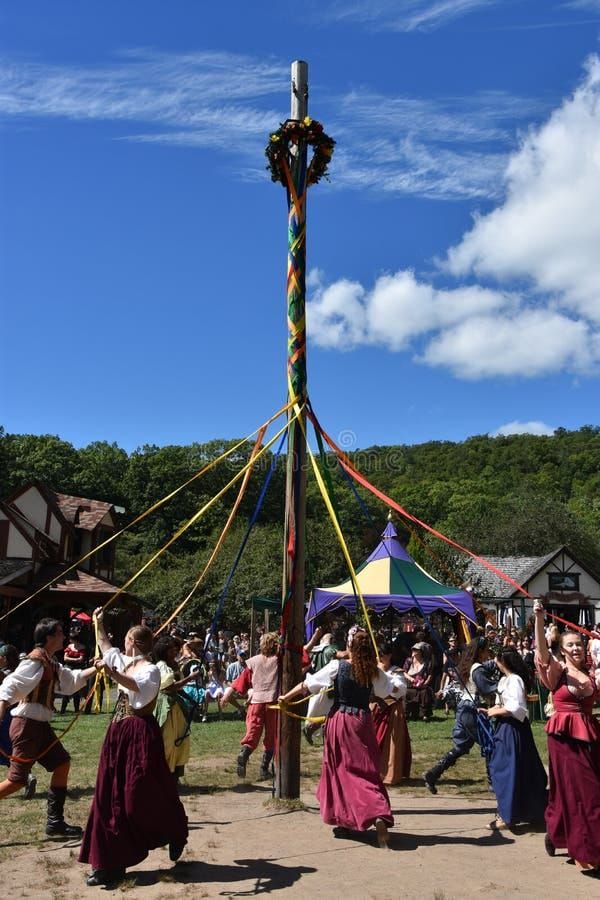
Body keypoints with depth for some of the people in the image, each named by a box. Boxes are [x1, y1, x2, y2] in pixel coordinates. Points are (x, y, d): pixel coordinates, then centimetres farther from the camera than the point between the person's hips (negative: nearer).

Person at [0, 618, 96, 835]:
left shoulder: (51, 662, 10)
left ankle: (55, 823, 20)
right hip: (27, 725, -10)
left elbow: (71, 680, 24)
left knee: (62, 764, 12)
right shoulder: (36, 661, -18)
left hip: (40, 725, 10)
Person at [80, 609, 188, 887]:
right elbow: (106, 647, 31)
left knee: (142, 796, -1)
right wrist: (99, 624, 33)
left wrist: (111, 673, -48)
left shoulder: (150, 670, -14)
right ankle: (110, 863, 13)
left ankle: (176, 835, 27)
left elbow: (138, 687, -37)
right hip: (118, 733, 8)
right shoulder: (123, 662, 12)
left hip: (140, 734, -8)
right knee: (110, 797, 6)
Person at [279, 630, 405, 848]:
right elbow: (396, 688, 12)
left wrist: (286, 697, 5)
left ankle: (344, 819, 22)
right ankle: (380, 815, -17)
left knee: (340, 770, 14)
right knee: (366, 771, 4)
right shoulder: (374, 672, -2)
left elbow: (308, 684, -4)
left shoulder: (337, 666, -8)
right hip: (362, 721, 1)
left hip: (339, 720, -1)